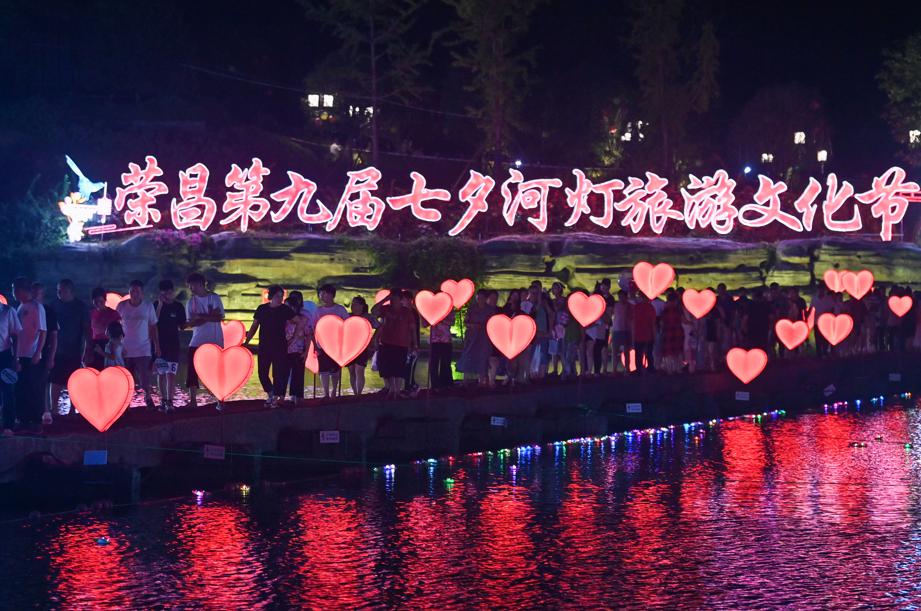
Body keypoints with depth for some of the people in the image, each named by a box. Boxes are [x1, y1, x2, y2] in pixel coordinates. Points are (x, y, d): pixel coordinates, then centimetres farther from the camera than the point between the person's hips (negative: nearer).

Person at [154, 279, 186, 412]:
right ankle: (163, 400, 13)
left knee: (171, 374, -7)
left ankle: (169, 401, -10)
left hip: (173, 344, 0)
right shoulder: (156, 305, 1)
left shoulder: (178, 306, 4)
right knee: (161, 374, 4)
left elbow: (182, 326, 11)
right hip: (159, 344, 0)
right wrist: (160, 305, -15)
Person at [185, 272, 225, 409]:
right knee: (191, 371, -3)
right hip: (197, 341, 3)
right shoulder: (190, 301, 3)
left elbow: (220, 317, -16)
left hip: (215, 341, -3)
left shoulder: (214, 298, -5)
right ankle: (192, 401, 6)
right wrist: (209, 316, -16)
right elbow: (190, 323, -6)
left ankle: (220, 401, 8)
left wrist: (200, 316, -18)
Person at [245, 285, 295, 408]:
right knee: (262, 372, 2)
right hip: (264, 346, 2)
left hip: (280, 347, -2)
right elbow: (254, 327, 9)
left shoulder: (285, 310, -2)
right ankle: (270, 394, 23)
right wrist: (246, 341, 3)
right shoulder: (262, 309, 3)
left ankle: (275, 398, 7)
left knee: (278, 373, -4)